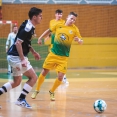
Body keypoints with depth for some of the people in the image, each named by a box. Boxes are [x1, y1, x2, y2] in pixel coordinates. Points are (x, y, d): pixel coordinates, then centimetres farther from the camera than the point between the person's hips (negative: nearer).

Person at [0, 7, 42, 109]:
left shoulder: (30, 27, 12)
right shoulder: (27, 27, -19)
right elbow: (18, 43, -23)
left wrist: (33, 52, 19)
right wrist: (23, 59, -25)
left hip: (15, 56, 10)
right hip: (16, 57, -10)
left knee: (16, 82, 17)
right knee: (33, 77, -7)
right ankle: (21, 99, -5)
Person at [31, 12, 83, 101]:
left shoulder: (74, 29, -5)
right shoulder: (58, 25, -1)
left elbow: (81, 42, -4)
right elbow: (49, 31, 16)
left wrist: (78, 40, -26)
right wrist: (40, 38, 15)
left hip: (63, 57, -1)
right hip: (53, 54, 1)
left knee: (60, 76, -9)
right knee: (44, 72, 4)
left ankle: (52, 92, 17)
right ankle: (37, 91, 23)